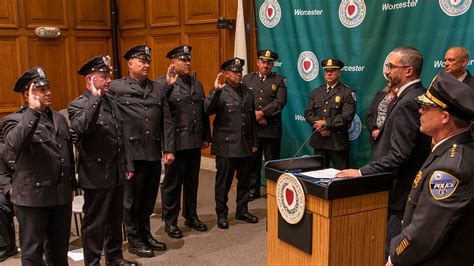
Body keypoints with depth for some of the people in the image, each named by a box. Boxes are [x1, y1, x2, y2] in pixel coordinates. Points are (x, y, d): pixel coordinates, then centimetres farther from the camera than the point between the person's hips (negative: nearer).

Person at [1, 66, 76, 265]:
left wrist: (71, 186, 18)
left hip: (62, 196, 5)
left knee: (59, 250, 17)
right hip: (33, 197, -5)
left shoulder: (59, 118, 13)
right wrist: (33, 111, -27)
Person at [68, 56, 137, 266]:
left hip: (116, 174, 7)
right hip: (97, 176, -7)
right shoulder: (78, 105, -10)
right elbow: (82, 128, -33)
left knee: (115, 219, 18)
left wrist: (127, 165, 16)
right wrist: (95, 98, -31)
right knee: (94, 222, 5)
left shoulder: (110, 102, 11)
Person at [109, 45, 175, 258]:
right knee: (132, 199, 8)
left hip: (154, 153, 4)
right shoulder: (116, 87, -3)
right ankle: (134, 240, 23)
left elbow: (167, 121, 8)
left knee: (149, 198, 15)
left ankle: (146, 234, 32)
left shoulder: (157, 89, 11)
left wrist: (169, 149, 2)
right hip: (131, 153, -4)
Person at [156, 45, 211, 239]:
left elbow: (204, 112, 17)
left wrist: (206, 137, 16)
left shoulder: (197, 84, 14)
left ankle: (191, 217, 31)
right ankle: (170, 222, 19)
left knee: (192, 181, 16)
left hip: (195, 143, 6)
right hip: (176, 142, -6)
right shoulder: (162, 83, -7)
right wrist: (168, 85, -31)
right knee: (173, 183, 6)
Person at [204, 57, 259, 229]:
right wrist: (215, 91, -30)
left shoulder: (247, 92, 13)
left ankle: (242, 211, 29)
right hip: (226, 146, -6)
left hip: (245, 146, 6)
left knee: (245, 180, 14)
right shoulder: (220, 92, -6)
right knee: (223, 182, 5)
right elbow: (207, 111, -21)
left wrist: (254, 142, 17)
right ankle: (221, 214, 18)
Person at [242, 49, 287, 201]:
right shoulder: (247, 79, 9)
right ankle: (253, 190, 21)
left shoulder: (279, 80, 4)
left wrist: (262, 112, -17)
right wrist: (256, 117, -9)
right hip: (252, 128, 2)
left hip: (272, 129, -2)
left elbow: (280, 102, -9)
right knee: (253, 160, 10)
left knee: (272, 161, 5)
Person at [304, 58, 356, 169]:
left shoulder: (347, 92, -1)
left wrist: (326, 123, -15)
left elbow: (347, 116, -12)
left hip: (338, 142, -4)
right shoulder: (316, 92, 15)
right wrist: (319, 126, -10)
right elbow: (308, 113, 6)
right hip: (318, 140, 5)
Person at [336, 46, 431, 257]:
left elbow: (398, 155, -26)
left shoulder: (408, 103, -22)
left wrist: (361, 172, -23)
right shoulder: (417, 96, 10)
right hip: (407, 187, 10)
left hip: (399, 192, -10)